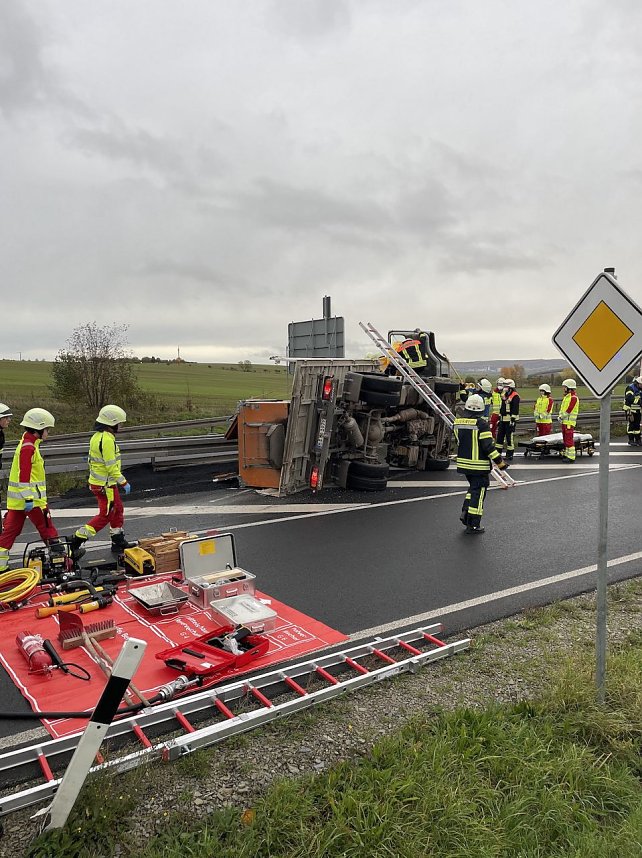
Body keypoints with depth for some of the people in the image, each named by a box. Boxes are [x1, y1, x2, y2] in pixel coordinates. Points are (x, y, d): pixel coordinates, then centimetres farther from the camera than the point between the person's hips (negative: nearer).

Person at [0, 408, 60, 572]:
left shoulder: (26, 444, 15)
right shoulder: (28, 447, -16)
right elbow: (24, 475, -22)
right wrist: (29, 498, -23)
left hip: (16, 499, 10)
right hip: (31, 498, -10)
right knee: (47, 528, 1)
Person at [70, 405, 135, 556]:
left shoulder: (97, 436, 9)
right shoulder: (107, 439, -23)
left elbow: (92, 460, 17)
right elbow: (111, 466, -24)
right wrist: (123, 482, -16)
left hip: (97, 480, 10)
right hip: (105, 485, -10)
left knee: (118, 510, 19)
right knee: (105, 515, 0)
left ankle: (118, 542, 29)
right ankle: (76, 542, 3)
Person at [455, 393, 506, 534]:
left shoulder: (458, 422, 3)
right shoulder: (481, 424, -18)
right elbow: (488, 446, -19)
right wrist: (499, 461, -10)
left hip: (463, 463, 7)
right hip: (479, 466, -6)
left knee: (473, 487, 25)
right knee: (478, 492, 3)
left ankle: (465, 513, 14)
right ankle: (473, 525, 6)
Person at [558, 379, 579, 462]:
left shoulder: (573, 398, -14)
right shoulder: (566, 397, 17)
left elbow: (568, 410, -19)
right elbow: (562, 408, 20)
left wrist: (561, 417, -10)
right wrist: (560, 416, 4)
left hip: (569, 422, -10)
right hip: (564, 421, 10)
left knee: (569, 439, -11)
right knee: (565, 439, 15)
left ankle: (571, 457, -11)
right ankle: (566, 454, 24)